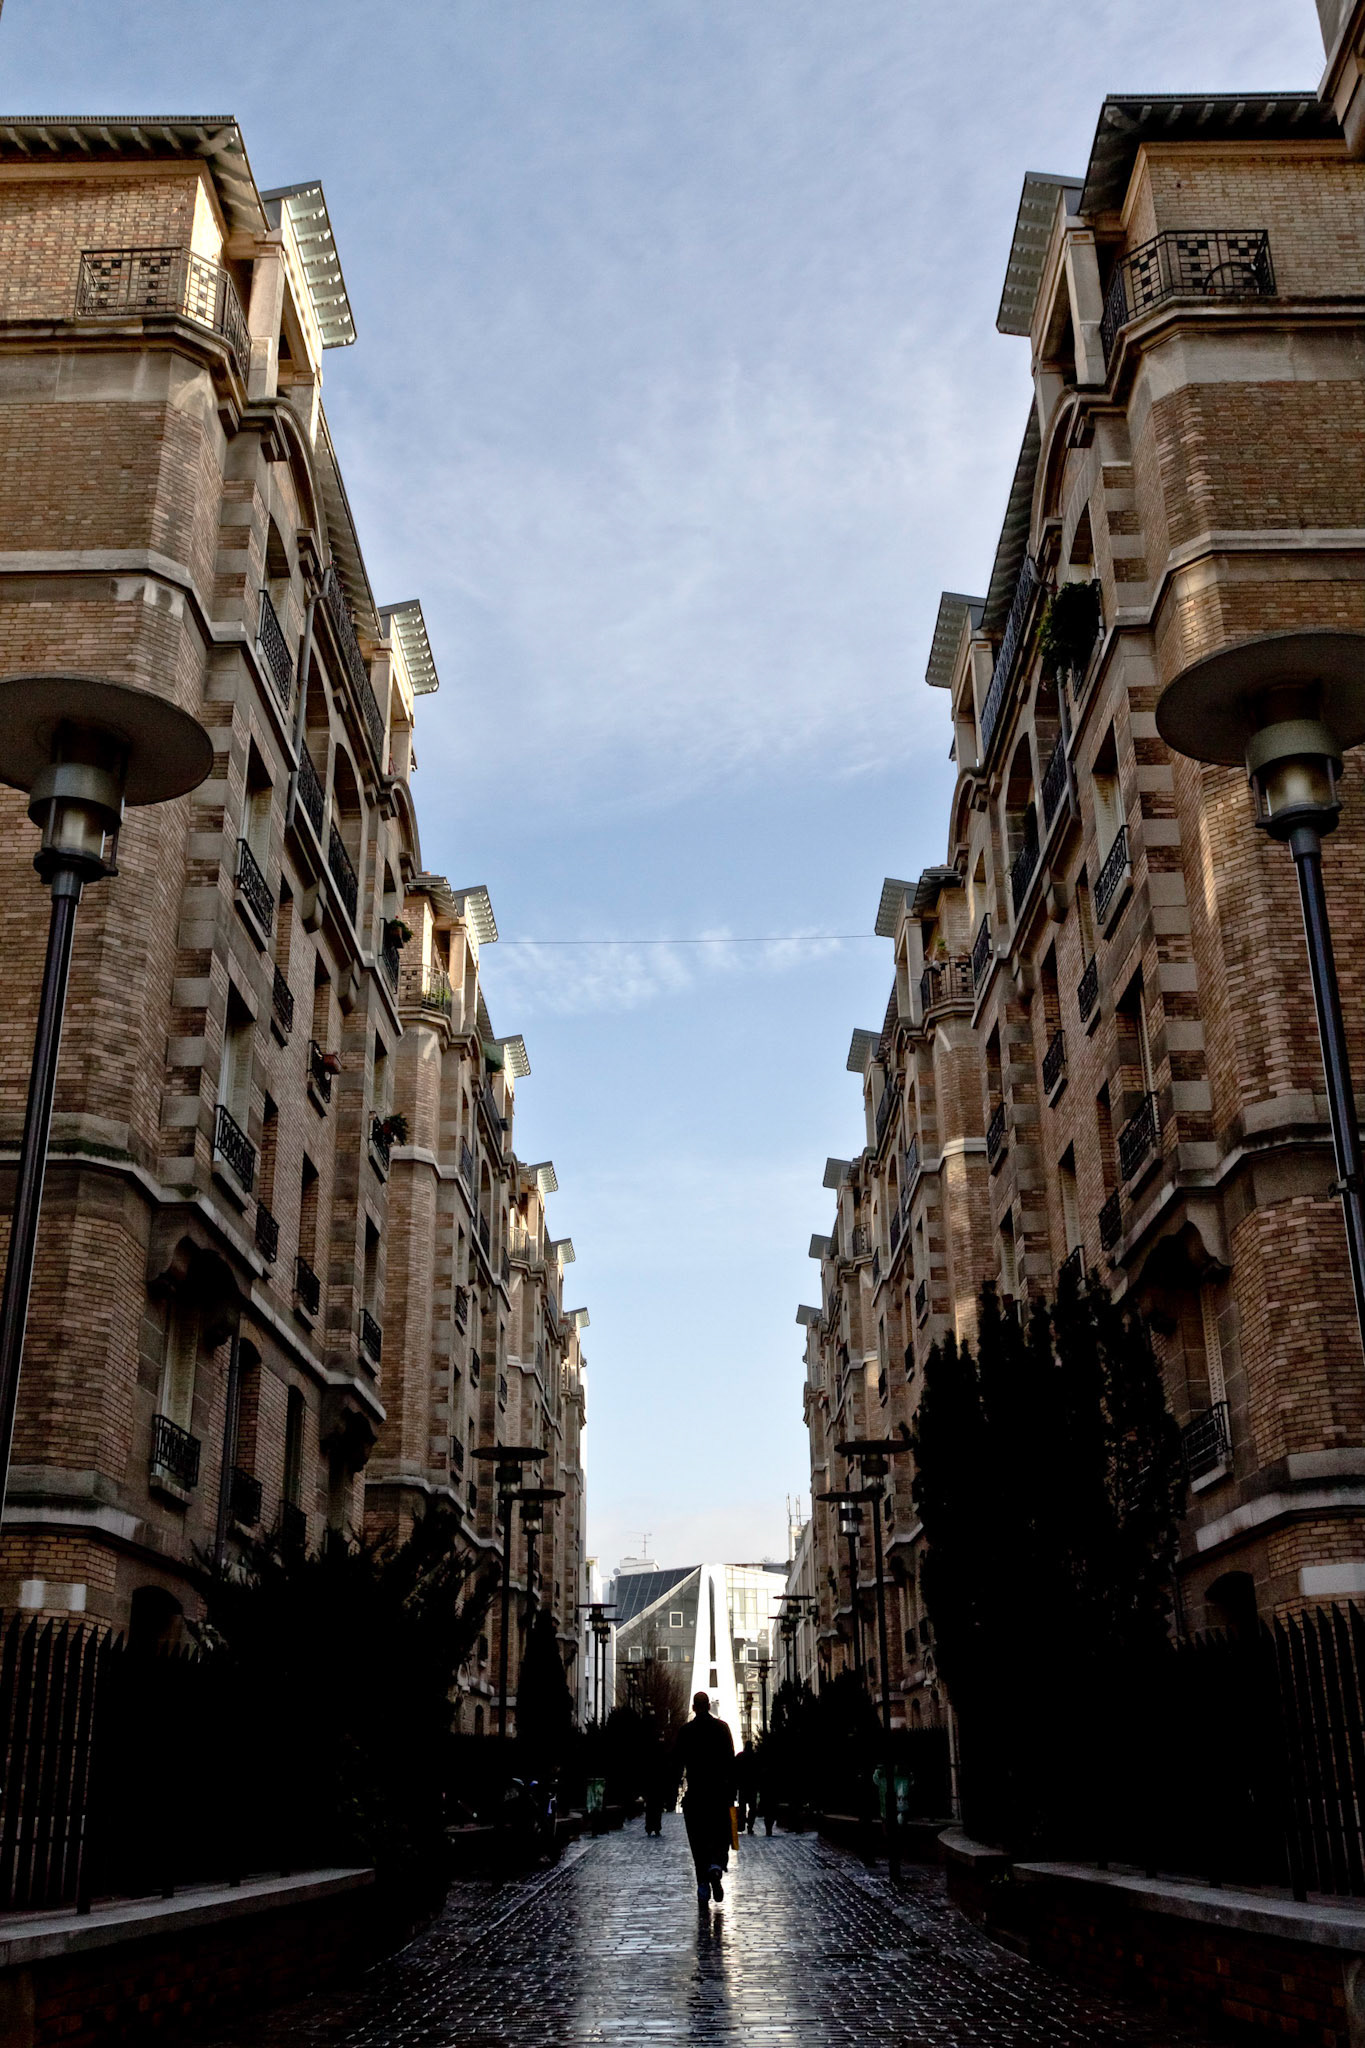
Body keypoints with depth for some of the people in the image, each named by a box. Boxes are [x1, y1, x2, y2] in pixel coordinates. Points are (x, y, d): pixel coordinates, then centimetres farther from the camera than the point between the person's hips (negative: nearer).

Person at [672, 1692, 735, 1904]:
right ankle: (716, 1866, -19)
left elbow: (677, 1761, -1)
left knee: (698, 1840, 7)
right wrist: (731, 1791, 2)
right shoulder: (722, 1728, 1)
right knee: (721, 1835, 9)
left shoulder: (685, 1731, 0)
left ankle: (703, 1886, 1)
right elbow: (730, 1761, -1)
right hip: (719, 1791, 0)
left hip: (694, 1793, 0)